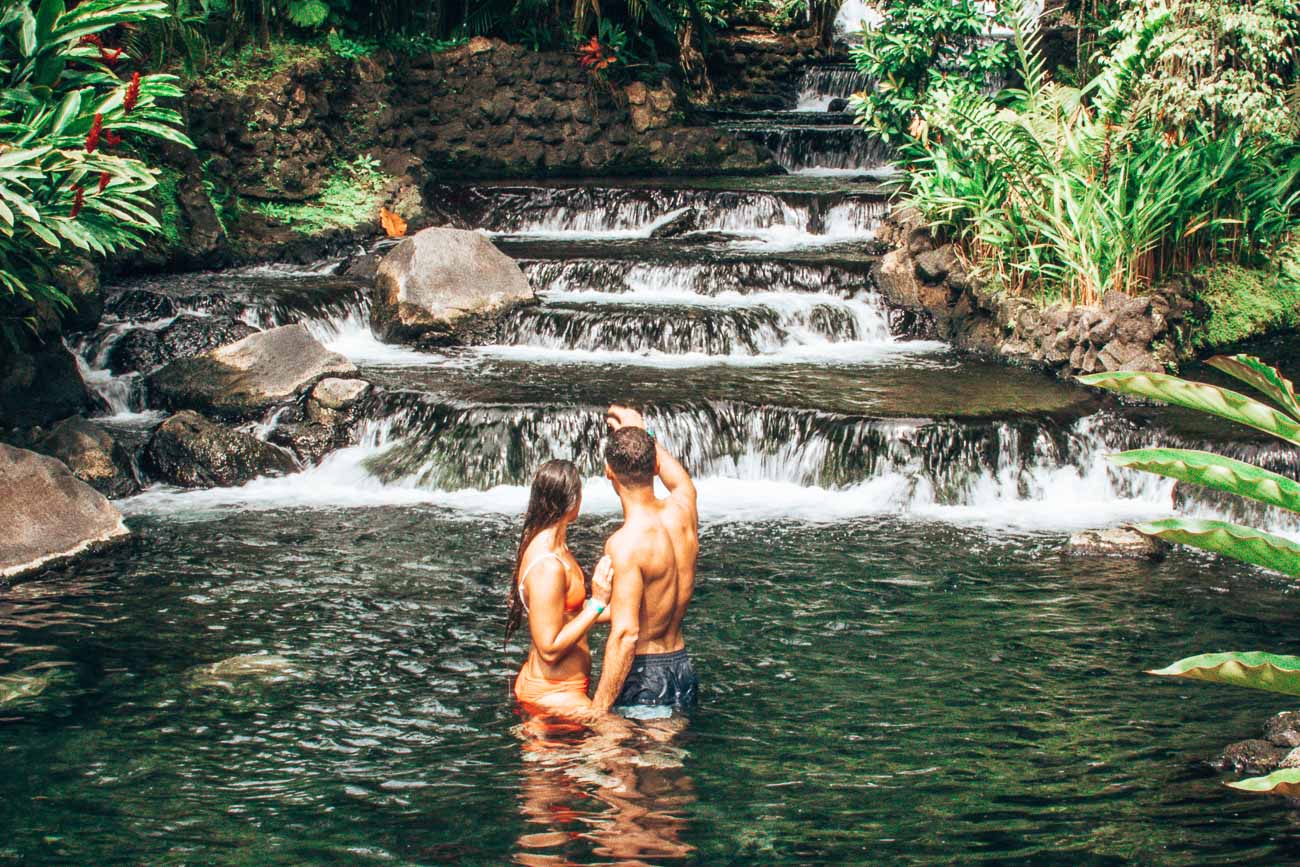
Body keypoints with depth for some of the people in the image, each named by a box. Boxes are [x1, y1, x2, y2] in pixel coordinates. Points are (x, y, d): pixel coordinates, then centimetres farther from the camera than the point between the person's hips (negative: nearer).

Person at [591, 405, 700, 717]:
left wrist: (598, 708, -21)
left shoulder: (625, 543, -21)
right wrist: (642, 435, 36)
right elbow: (682, 482, 28)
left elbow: (625, 634, -24)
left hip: (643, 671, -8)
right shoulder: (683, 513, 0)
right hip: (681, 665, 8)